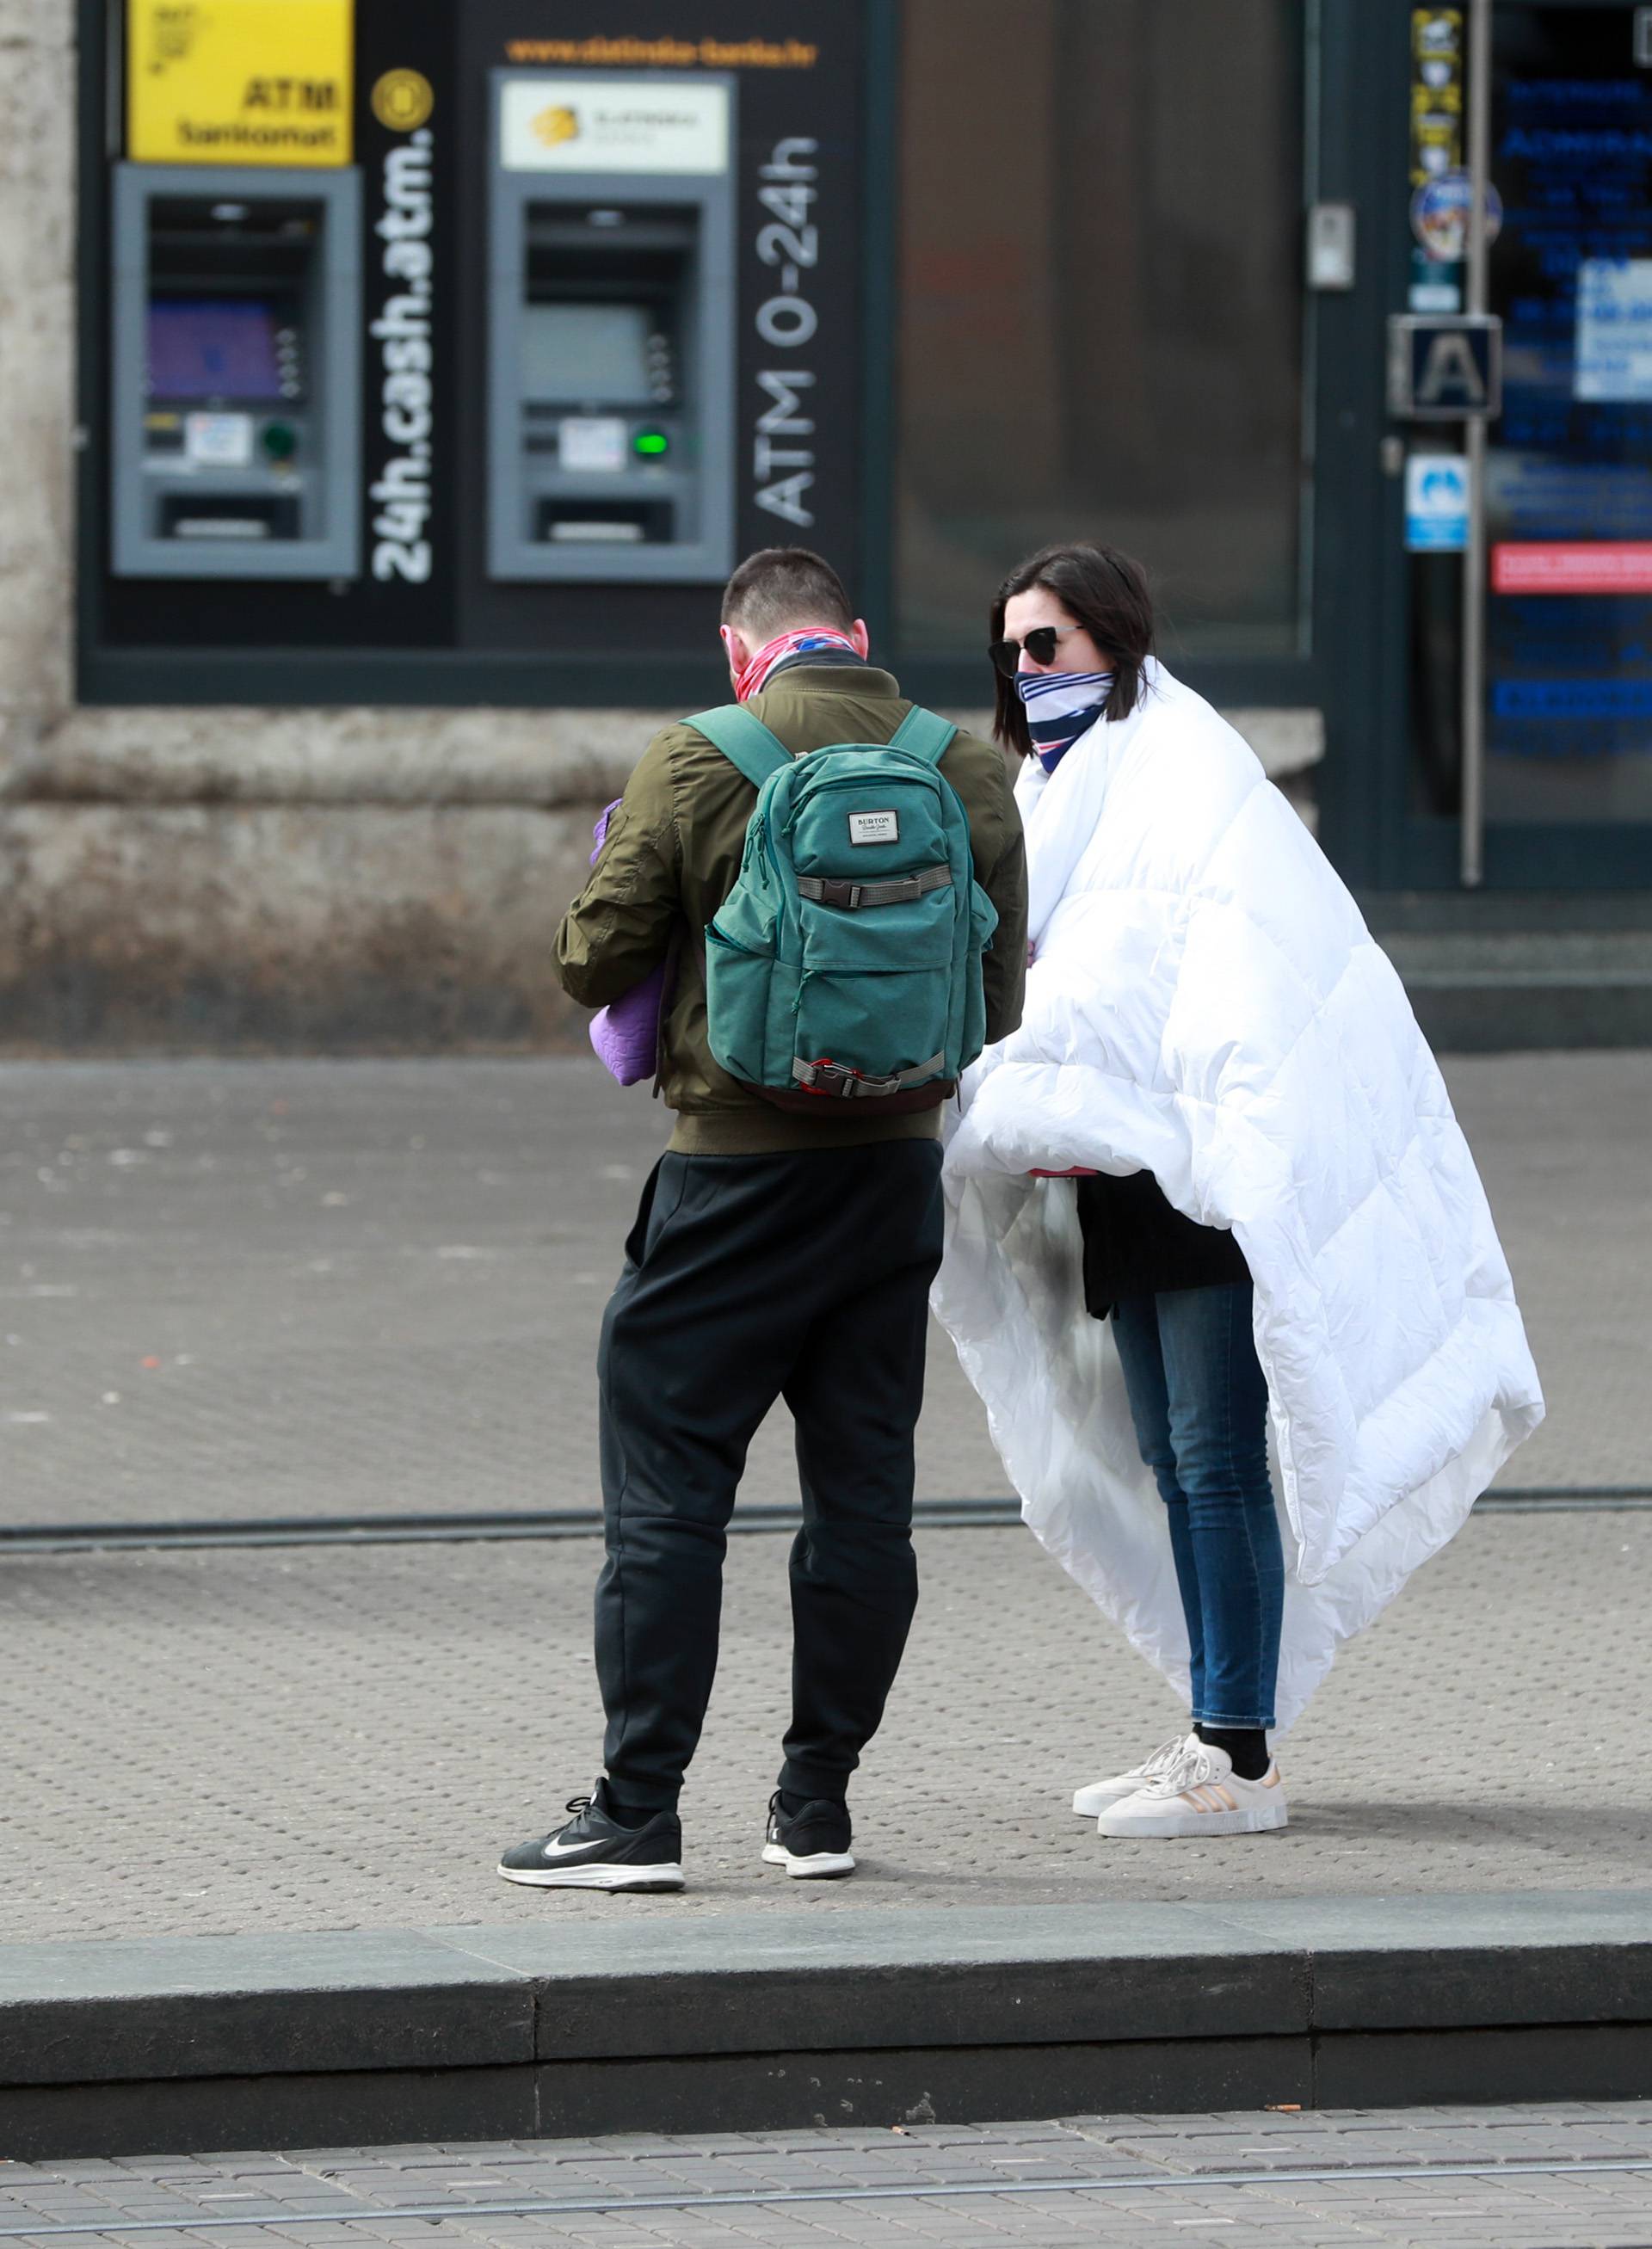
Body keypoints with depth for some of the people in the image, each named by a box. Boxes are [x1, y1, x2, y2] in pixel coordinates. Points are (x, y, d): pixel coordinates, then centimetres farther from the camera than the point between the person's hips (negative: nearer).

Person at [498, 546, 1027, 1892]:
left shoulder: (695, 767, -9)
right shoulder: (969, 772, 1)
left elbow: (596, 963, -5)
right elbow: (1000, 992, 7)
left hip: (739, 1168, -4)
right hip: (898, 1163, 4)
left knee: (668, 1488, 1)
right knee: (862, 1489, 11)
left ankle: (638, 1814, -2)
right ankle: (819, 1803, 15)